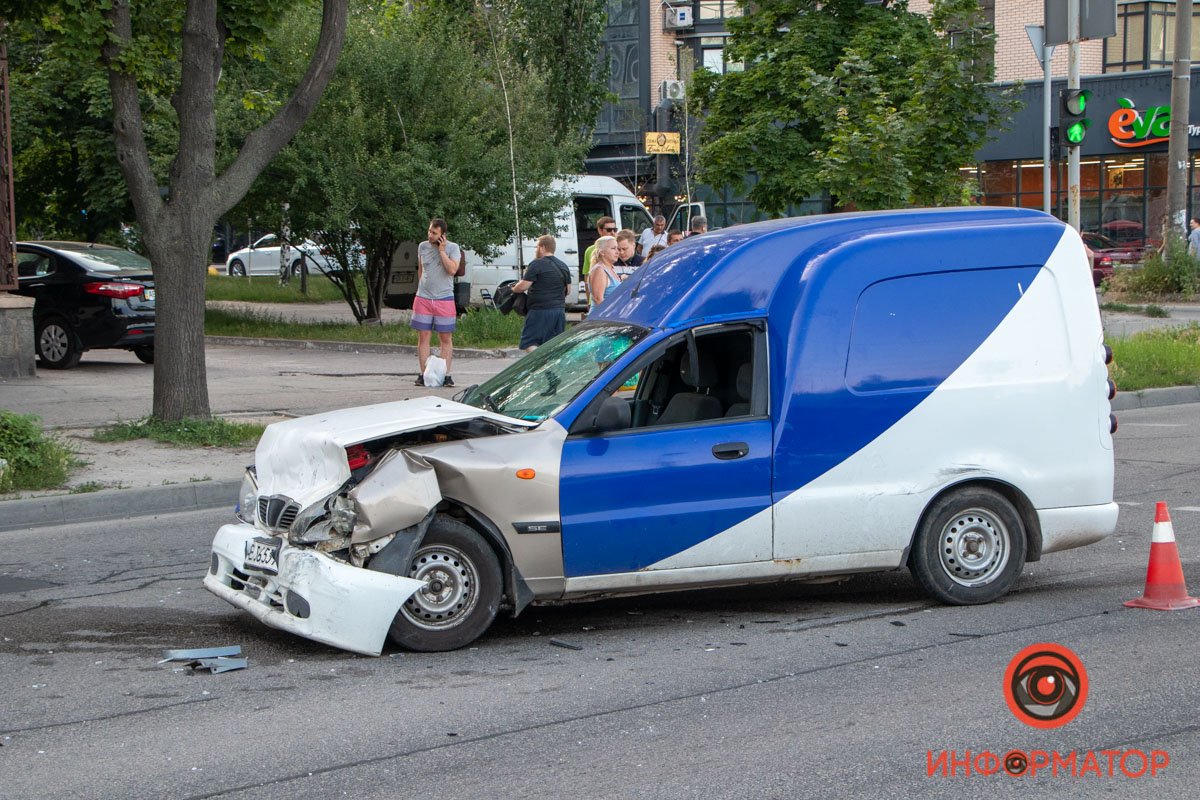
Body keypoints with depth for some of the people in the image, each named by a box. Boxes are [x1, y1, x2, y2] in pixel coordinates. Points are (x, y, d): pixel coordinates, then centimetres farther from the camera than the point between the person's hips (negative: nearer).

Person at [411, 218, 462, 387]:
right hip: (423, 299, 3)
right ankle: (422, 374, 5)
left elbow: (452, 270, -18)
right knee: (423, 337, 1)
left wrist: (442, 250, -14)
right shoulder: (422, 246, 7)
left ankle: (446, 375, 5)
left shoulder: (453, 248, -3)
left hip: (444, 299, -3)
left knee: (446, 338, 1)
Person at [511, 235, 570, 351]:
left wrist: (513, 289, 7)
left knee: (528, 342, -3)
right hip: (560, 309, 7)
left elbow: (523, 286, -13)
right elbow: (568, 290, 19)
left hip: (540, 310, -7)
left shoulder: (536, 265, -11)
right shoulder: (563, 267, 13)